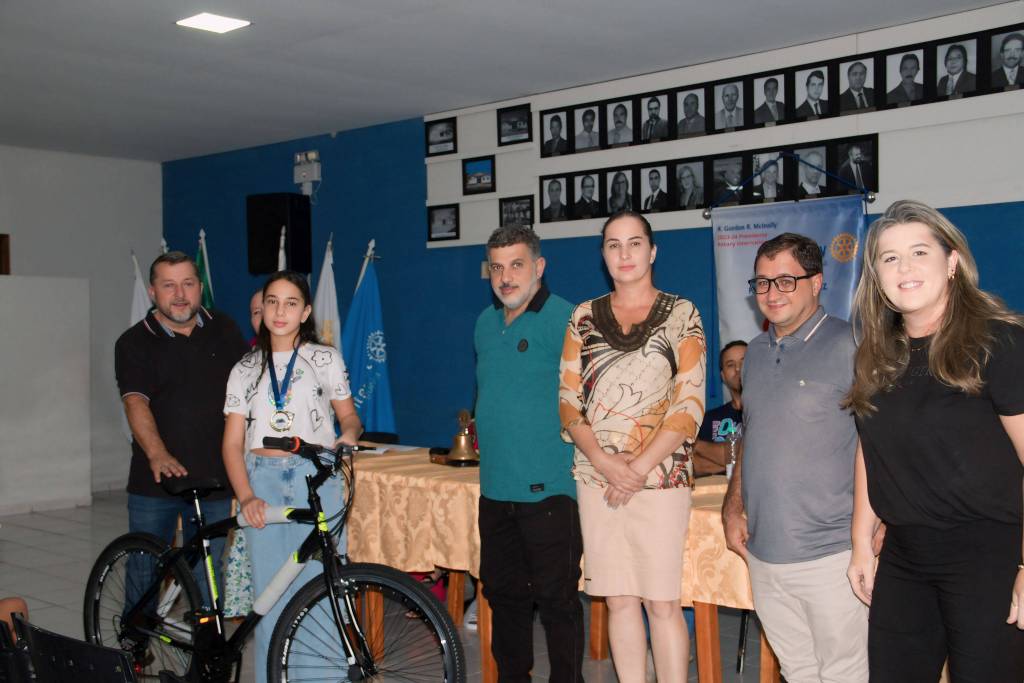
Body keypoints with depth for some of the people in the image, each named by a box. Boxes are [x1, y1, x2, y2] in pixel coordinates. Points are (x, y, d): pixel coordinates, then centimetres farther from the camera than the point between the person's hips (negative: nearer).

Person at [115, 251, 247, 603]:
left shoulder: (223, 330, 7)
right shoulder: (134, 343, -3)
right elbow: (135, 403, -17)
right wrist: (157, 454, -34)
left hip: (213, 479, 2)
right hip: (153, 482, -1)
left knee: (206, 576, 8)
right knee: (143, 573, 7)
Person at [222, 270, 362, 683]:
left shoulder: (325, 359, 5)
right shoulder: (246, 369, 9)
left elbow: (348, 415, 11)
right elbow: (233, 442, 4)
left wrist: (349, 434, -14)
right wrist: (246, 497, -10)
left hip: (316, 480, -2)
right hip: (263, 482, 2)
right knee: (270, 594, 2)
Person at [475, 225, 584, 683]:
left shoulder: (565, 319, -10)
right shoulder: (486, 323, 13)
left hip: (548, 491, -7)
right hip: (495, 490, 7)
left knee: (556, 600, 0)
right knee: (503, 594, 16)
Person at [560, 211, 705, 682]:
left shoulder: (680, 314, 2)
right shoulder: (584, 317, 10)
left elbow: (690, 403, -4)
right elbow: (569, 399, 6)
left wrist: (640, 467, -12)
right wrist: (603, 460, -9)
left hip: (660, 476, -3)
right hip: (596, 476, 3)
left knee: (661, 602, -2)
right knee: (619, 600, 8)